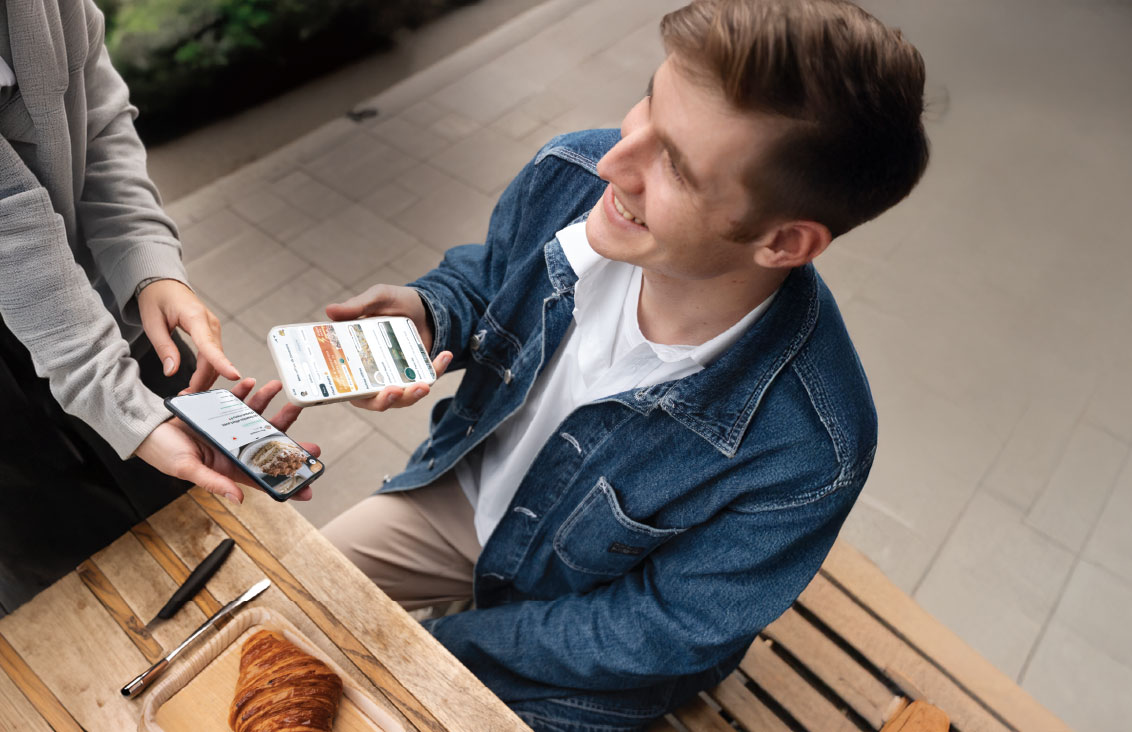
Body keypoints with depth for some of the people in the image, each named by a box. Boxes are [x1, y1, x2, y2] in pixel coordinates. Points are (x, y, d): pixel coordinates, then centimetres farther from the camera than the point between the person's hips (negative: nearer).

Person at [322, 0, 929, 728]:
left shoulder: (806, 454, -38)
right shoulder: (569, 177, -25)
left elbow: (661, 633, -22)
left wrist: (440, 646, -16)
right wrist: (424, 313, -25)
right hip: (468, 491, 5)